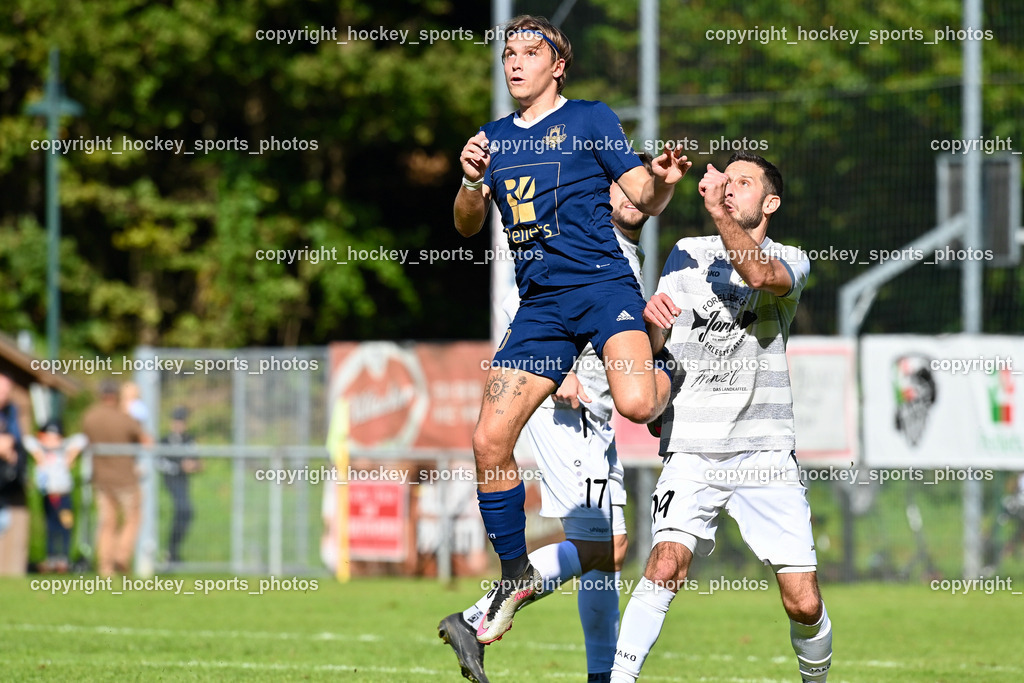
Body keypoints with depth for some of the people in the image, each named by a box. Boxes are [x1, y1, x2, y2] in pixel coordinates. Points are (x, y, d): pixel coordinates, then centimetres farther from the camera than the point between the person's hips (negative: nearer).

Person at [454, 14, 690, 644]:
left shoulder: (590, 119, 5)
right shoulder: (495, 138, 17)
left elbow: (643, 198, 3)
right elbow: (468, 226, 13)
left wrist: (663, 181, -19)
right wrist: (472, 183, -8)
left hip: (601, 284, -4)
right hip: (539, 303, 4)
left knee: (635, 403, -29)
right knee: (490, 440, -6)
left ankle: (663, 373, 10)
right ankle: (516, 577, 10)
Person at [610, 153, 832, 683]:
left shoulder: (790, 261, 6)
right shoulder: (688, 254, 12)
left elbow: (760, 274, -19)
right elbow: (652, 344, 10)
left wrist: (718, 212, -27)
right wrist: (652, 318, -12)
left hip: (765, 452, -1)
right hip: (693, 449, 1)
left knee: (803, 603, -5)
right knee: (668, 563, -24)